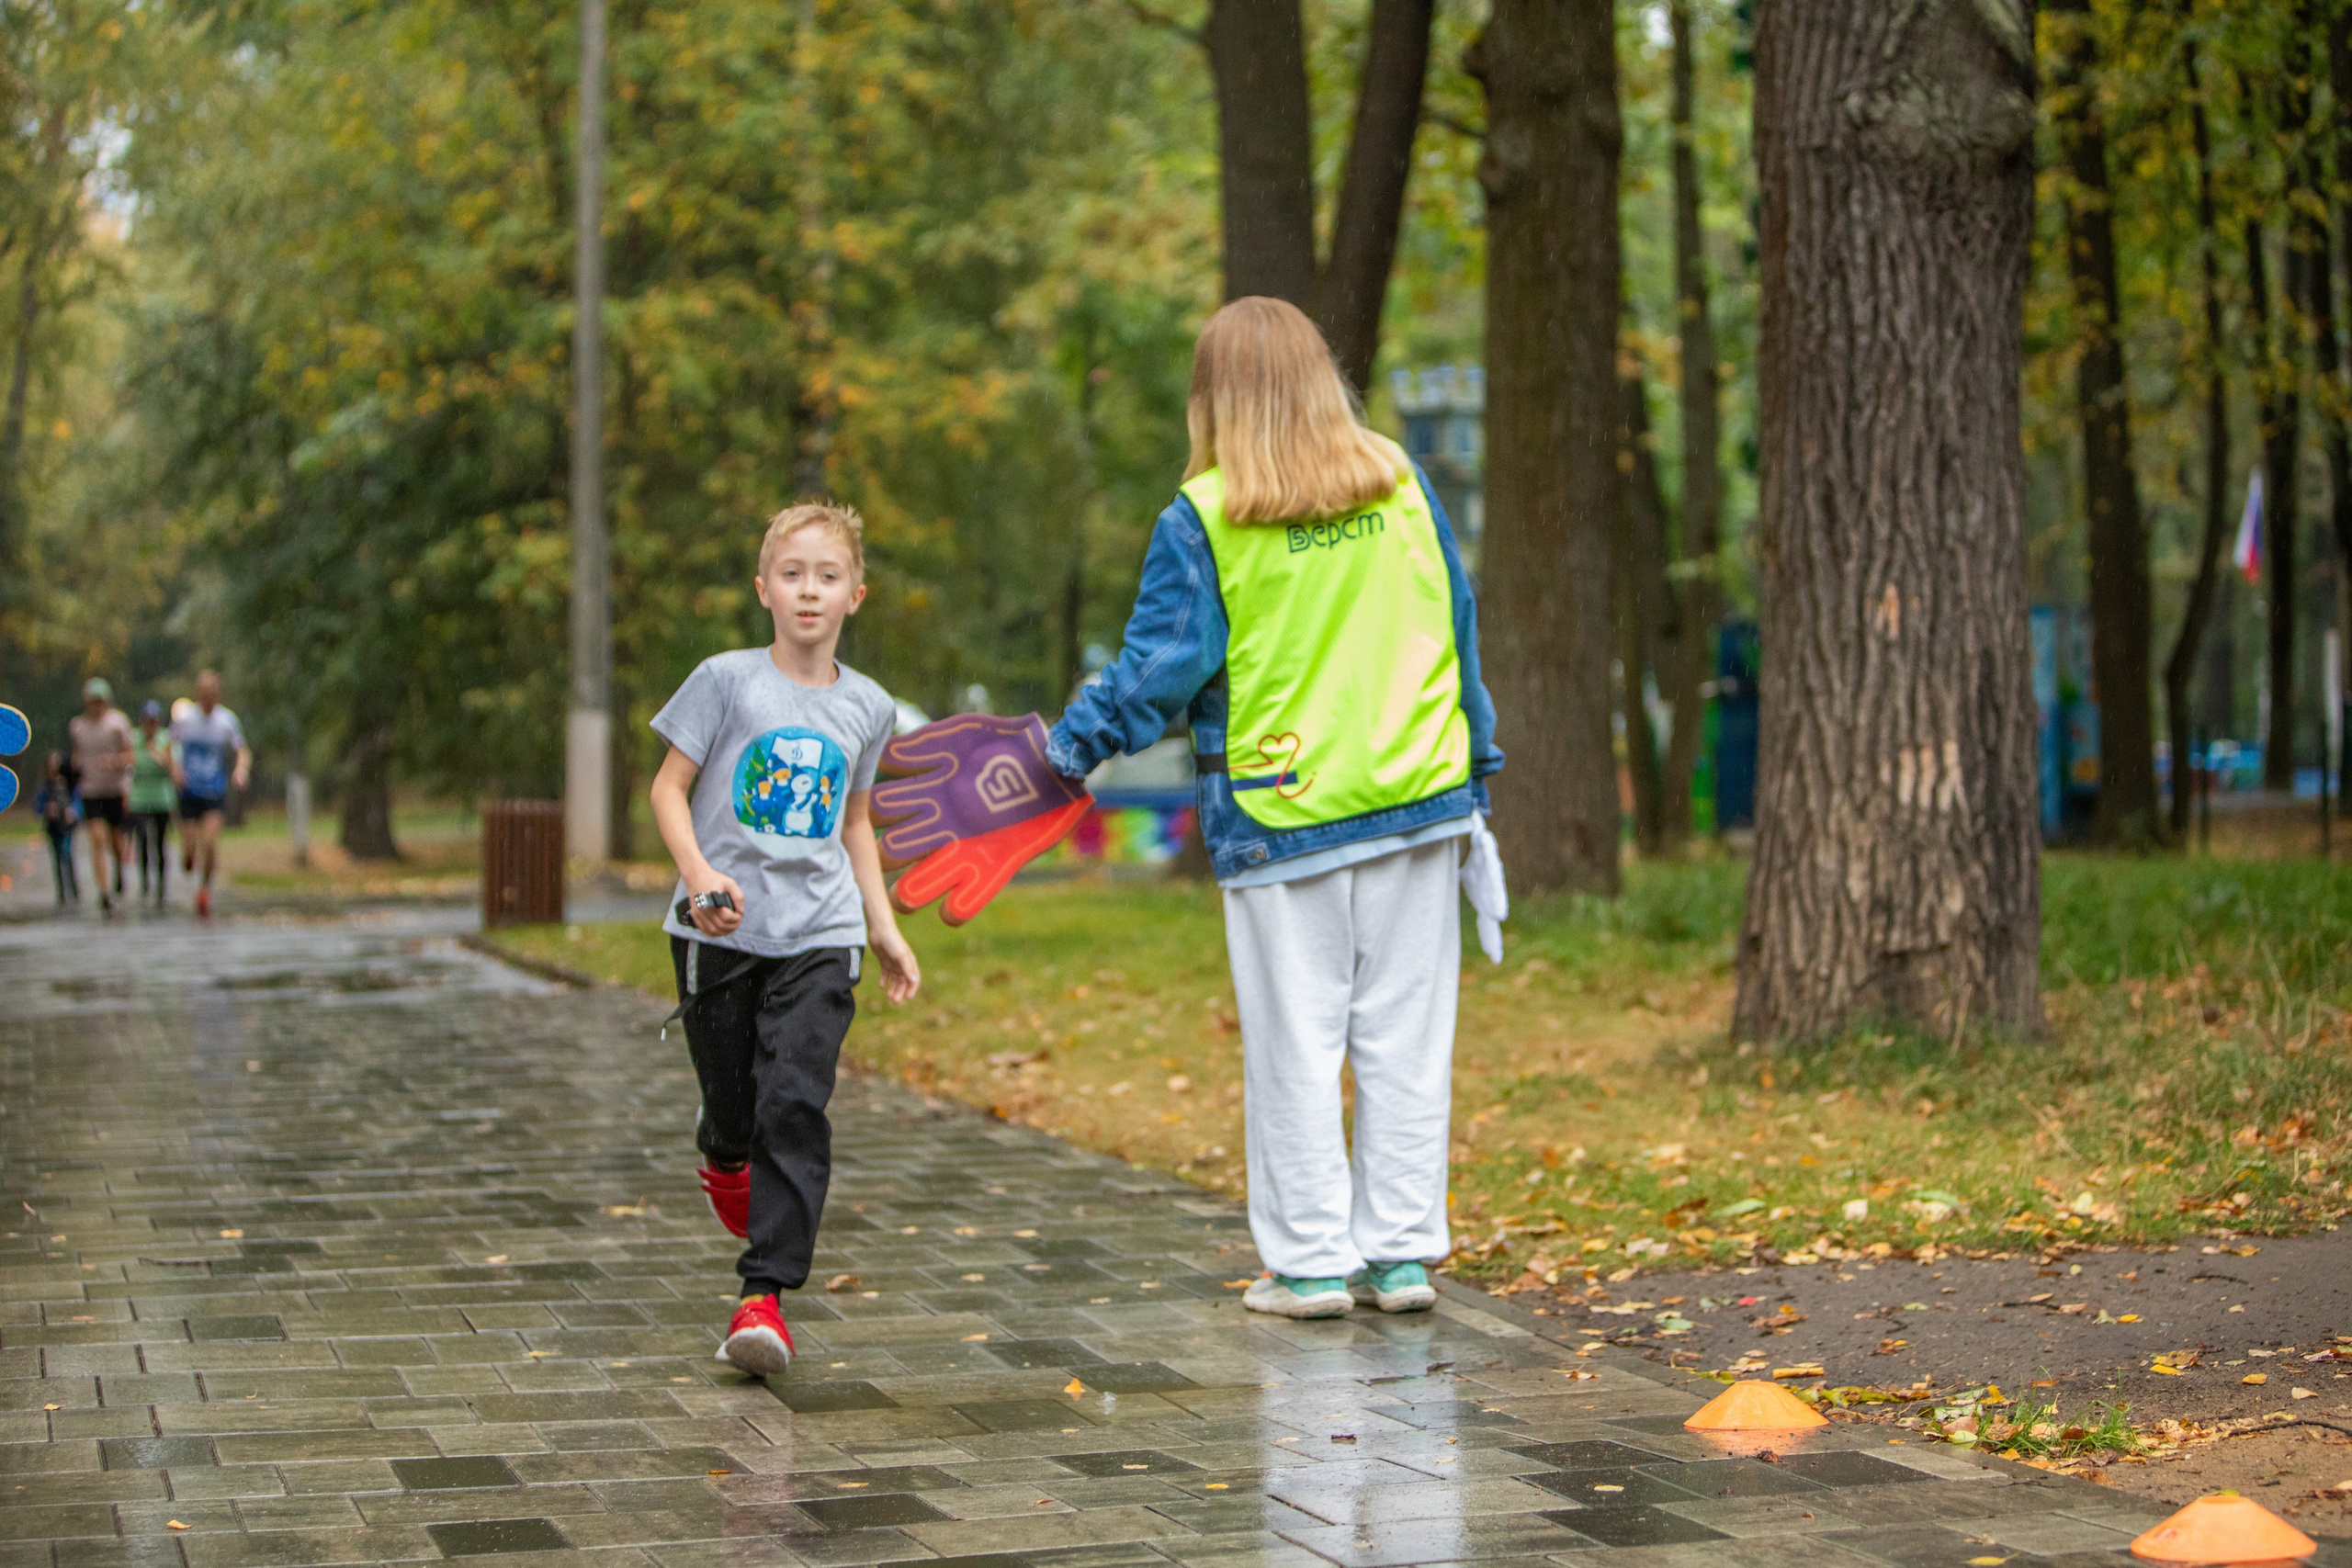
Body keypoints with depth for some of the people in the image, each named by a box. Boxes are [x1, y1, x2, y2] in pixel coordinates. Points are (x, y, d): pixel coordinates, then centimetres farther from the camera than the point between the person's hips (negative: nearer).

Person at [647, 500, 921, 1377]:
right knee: (733, 1100, 8)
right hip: (720, 933, -1)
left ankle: (765, 1295, -11)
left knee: (795, 1105, -13)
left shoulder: (867, 708, 8)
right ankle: (724, 1153, 47)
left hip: (819, 935, 1)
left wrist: (883, 927, 19)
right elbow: (668, 788, -1)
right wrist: (699, 874, -18)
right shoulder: (727, 681, -3)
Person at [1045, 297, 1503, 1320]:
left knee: (1295, 1044, 5)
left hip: (1279, 815, -3)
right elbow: (1456, 629, 10)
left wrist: (1073, 745, 6)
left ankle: (1309, 1262, 9)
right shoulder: (1401, 484, 4)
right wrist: (1473, 766, 19)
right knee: (1404, 1034, 9)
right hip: (1417, 803, 4)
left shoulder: (1202, 518, -8)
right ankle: (1403, 1253, 13)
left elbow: (1163, 666, -8)